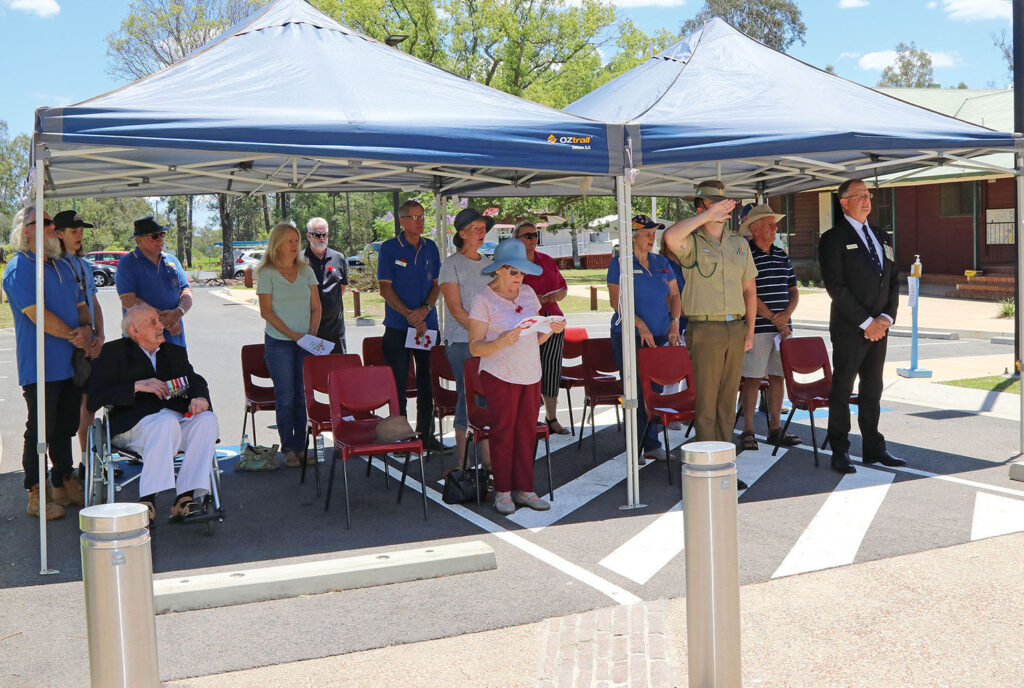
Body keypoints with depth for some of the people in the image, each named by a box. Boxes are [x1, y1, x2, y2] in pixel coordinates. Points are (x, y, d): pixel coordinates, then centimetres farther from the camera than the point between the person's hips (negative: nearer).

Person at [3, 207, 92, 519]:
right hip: (41, 366, -8)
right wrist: (74, 336, -11)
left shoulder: (62, 267, 18)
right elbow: (37, 314, -18)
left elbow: (81, 305, 19)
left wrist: (87, 328, -3)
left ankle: (64, 484, 25)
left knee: (66, 427, 14)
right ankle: (36, 495, 6)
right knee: (41, 430, -2)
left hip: (71, 363, 8)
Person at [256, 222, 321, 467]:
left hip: (306, 343, 3)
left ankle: (301, 446, 9)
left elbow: (316, 307, 10)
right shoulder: (267, 273, -2)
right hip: (279, 343, -3)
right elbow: (266, 311, -6)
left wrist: (312, 333, -6)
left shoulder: (306, 271, 10)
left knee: (302, 395, 4)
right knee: (285, 396, -3)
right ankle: (288, 448, 5)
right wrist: (292, 334, -12)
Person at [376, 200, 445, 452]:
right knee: (398, 384, 1)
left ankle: (426, 434, 16)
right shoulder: (389, 249, -2)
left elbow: (436, 285, 8)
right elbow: (385, 289, -6)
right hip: (398, 327, -3)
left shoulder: (431, 248, 9)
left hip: (428, 325, 3)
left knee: (427, 382, 7)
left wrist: (424, 310, -10)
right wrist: (410, 315, -14)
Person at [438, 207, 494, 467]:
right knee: (467, 396, -5)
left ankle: (487, 456, 12)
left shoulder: (489, 264, 15)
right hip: (461, 341, -5)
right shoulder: (452, 265, -3)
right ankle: (463, 460, 3)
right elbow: (455, 308, -10)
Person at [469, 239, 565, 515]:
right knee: (503, 431, -4)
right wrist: (501, 342, -27)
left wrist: (551, 330, -5)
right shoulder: (483, 301, -7)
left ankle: (524, 489, 13)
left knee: (527, 430, 5)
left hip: (531, 375, 5)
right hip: (500, 375, -5)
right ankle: (502, 492, 7)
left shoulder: (528, 293, 11)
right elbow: (475, 347, -10)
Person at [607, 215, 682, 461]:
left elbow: (674, 295, 16)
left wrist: (674, 323, 0)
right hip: (629, 338, -5)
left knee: (656, 390, 6)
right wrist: (640, 325, -18)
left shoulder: (662, 263, 13)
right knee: (636, 392, -4)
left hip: (660, 336, 5)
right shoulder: (619, 264, -3)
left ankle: (652, 444, 15)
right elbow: (616, 301, -9)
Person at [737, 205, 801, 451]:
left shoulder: (781, 255, 15)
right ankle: (748, 432, 5)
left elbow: (793, 290, 16)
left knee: (778, 376, 9)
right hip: (756, 328, -6)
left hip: (782, 327, 6)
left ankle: (775, 429, 18)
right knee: (752, 379, -3)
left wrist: (787, 313, -4)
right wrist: (773, 318, -11)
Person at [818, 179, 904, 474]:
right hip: (848, 328, -6)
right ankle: (840, 452, 5)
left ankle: (873, 449, 20)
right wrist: (866, 322, -14)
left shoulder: (882, 238, 17)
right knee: (842, 391, -1)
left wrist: (887, 318, -2)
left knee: (873, 391, 12)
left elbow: (893, 281, 15)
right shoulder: (833, 239, -5)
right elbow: (836, 287, -12)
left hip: (879, 328, 6)